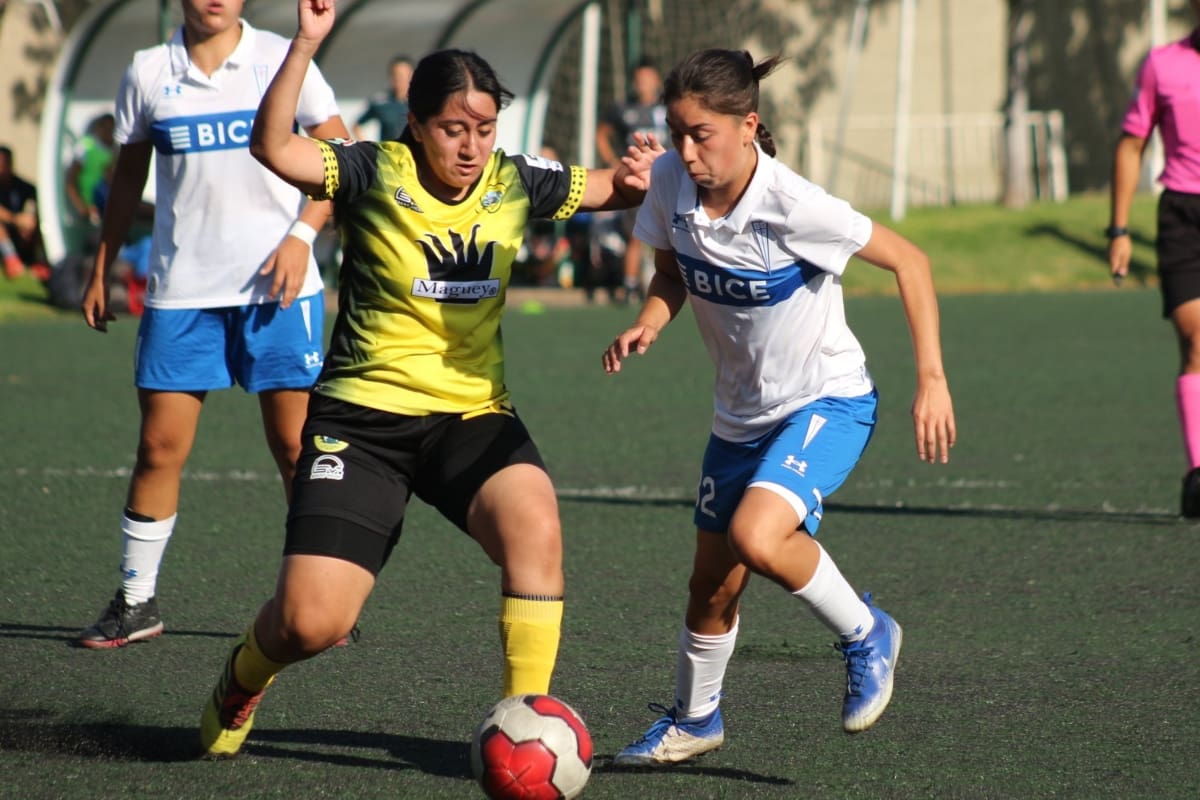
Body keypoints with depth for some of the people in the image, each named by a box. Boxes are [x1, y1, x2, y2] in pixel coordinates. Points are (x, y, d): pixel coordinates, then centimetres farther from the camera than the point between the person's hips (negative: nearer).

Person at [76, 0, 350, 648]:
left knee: (296, 444, -1)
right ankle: (135, 602, 11)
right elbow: (128, 176, 16)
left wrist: (302, 235, -10)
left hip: (277, 285, -1)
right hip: (180, 290, 1)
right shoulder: (147, 73, 5)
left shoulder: (282, 59, 0)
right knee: (159, 446, 0)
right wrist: (101, 270, 15)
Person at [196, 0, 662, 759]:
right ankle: (245, 676, 28)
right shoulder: (375, 174, -11)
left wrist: (635, 177, -6)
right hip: (365, 417, -3)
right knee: (310, 623, -11)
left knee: (535, 527, -31)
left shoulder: (516, 182, 1)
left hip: (474, 416, 3)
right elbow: (274, 148, -26)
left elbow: (605, 189, 18)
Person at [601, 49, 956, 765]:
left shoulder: (795, 206, -28)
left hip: (829, 400, -6)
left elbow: (909, 261, -17)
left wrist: (932, 378, -21)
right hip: (742, 411, 6)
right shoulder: (671, 183, -13)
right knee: (712, 584, 14)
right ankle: (694, 718, 40)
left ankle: (866, 634, -3)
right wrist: (648, 323, -14)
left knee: (756, 537, -30)